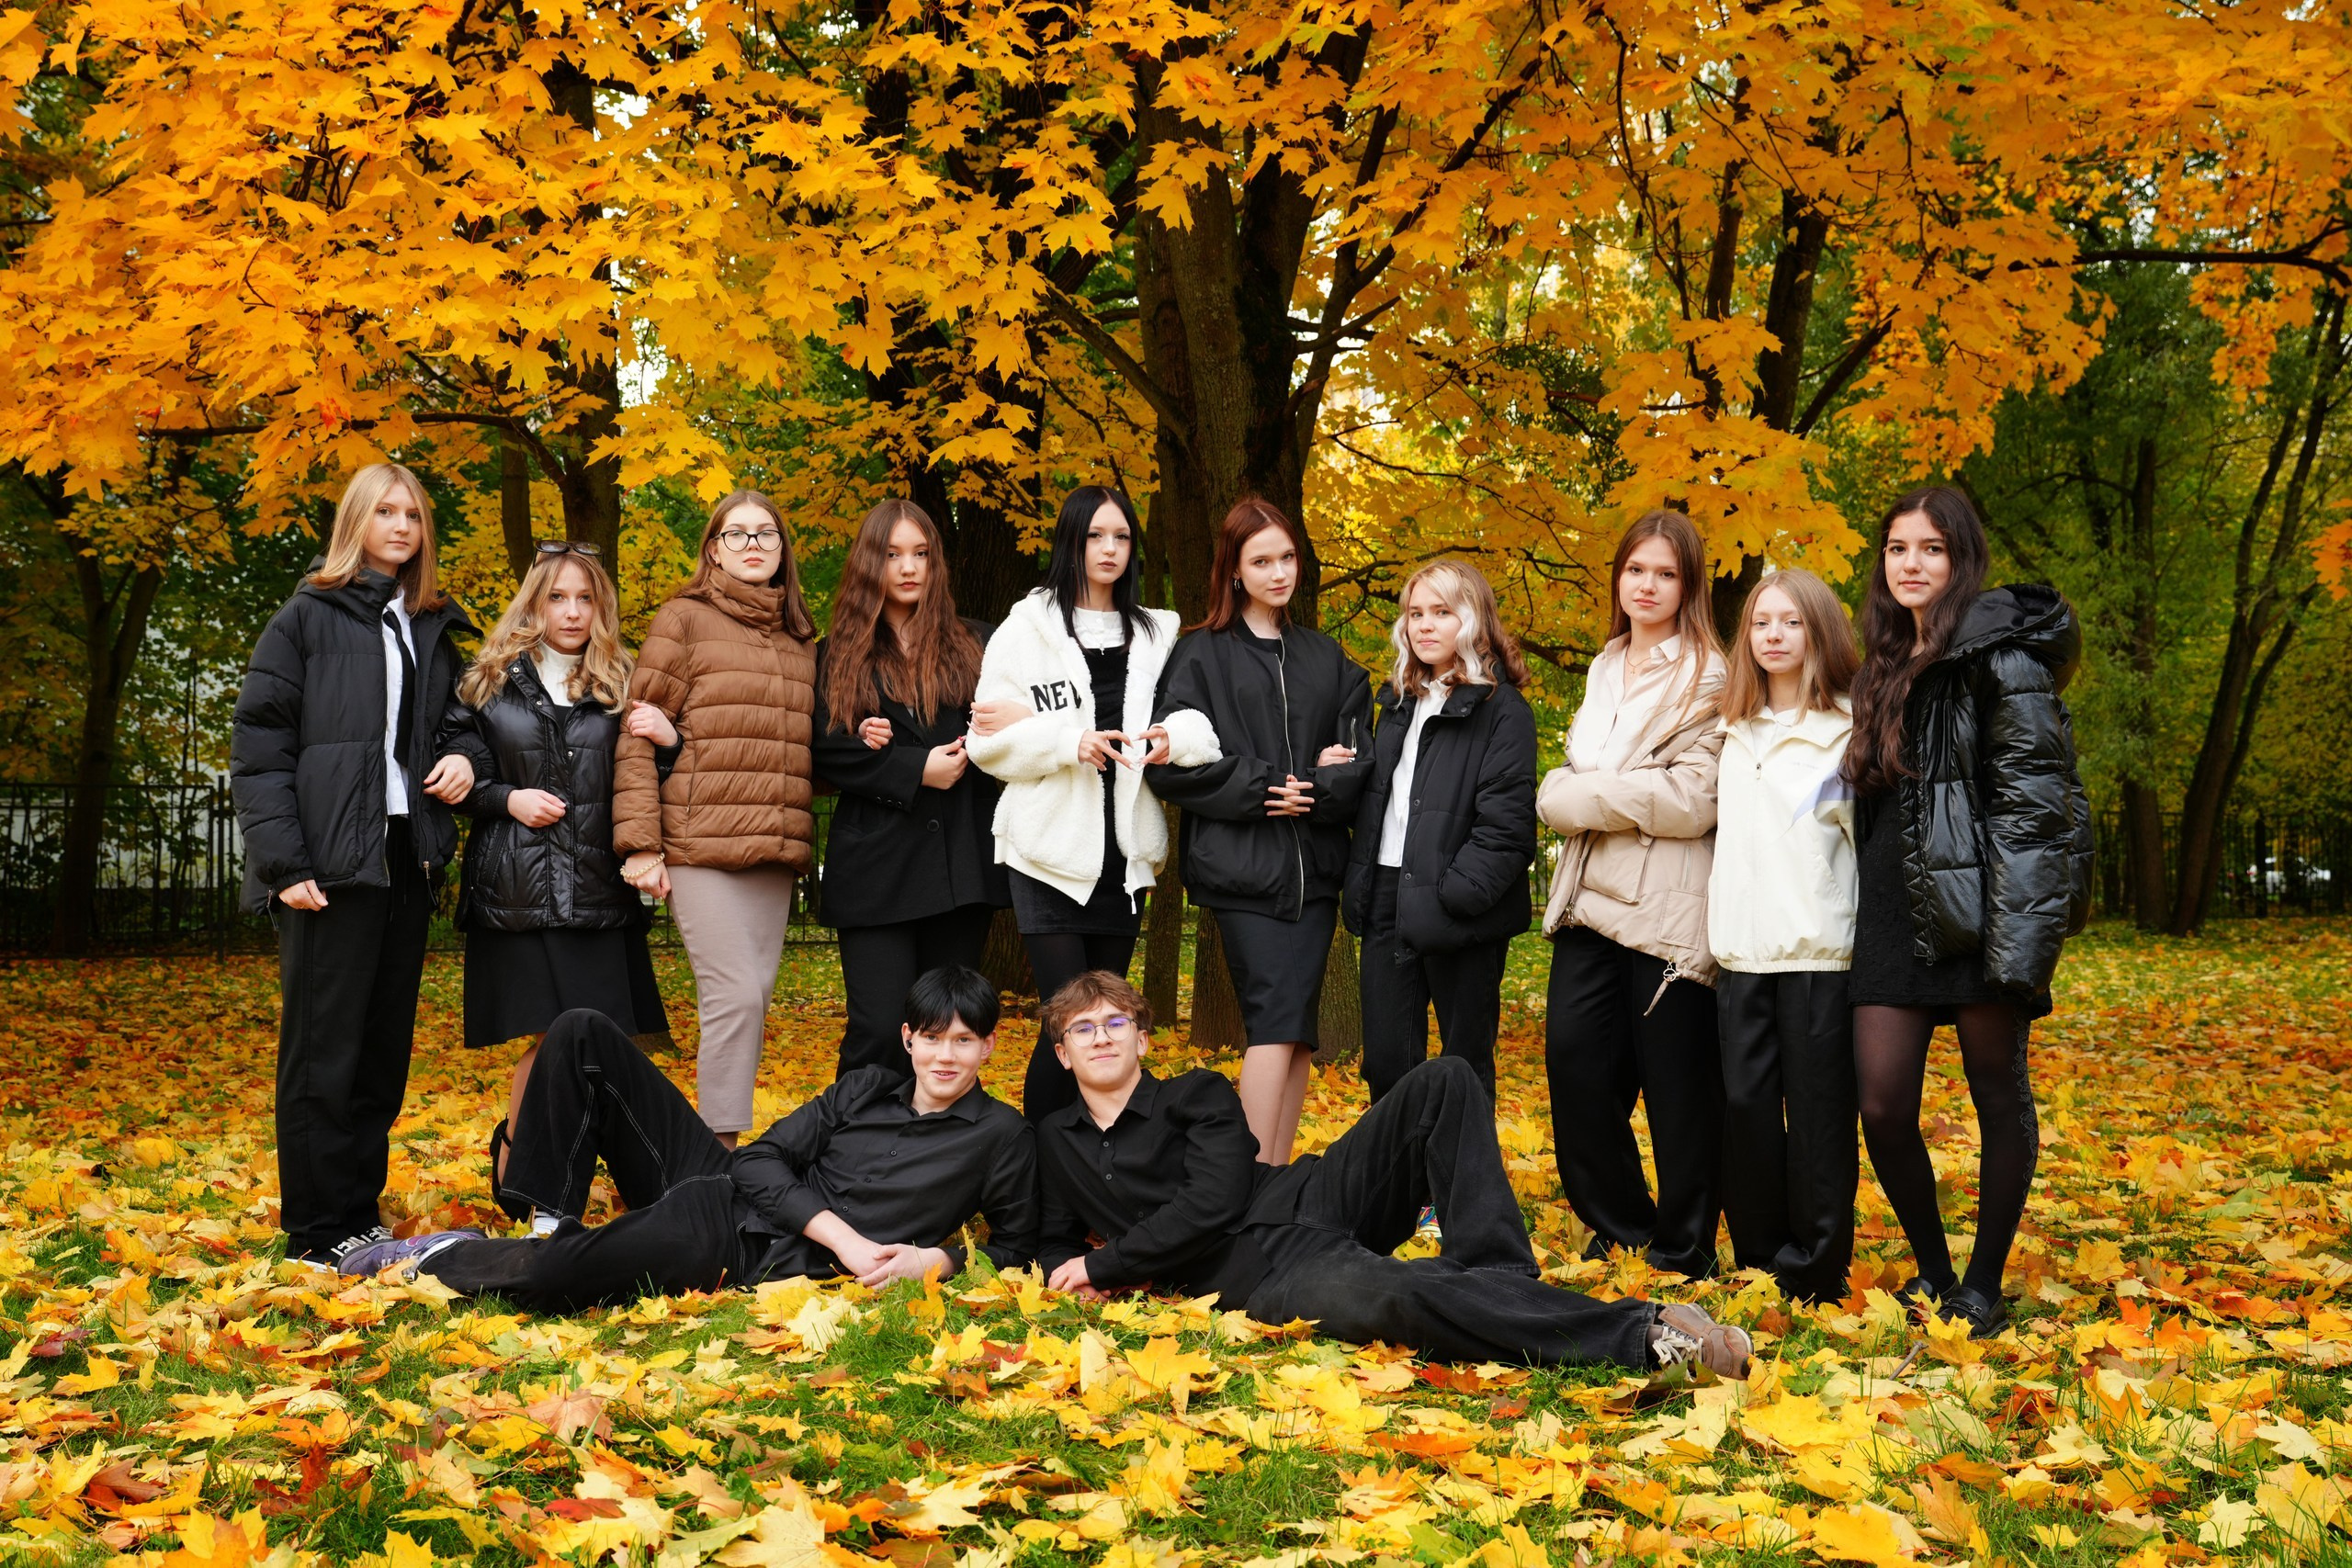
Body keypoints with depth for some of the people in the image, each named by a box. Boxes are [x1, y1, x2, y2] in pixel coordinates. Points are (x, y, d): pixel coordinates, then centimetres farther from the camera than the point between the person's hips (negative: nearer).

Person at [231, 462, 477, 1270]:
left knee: (386, 1047, 9)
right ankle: (319, 1232, 5)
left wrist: (463, 762, 1)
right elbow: (258, 745, -6)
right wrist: (283, 863, -14)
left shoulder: (433, 630, 16)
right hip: (332, 864, -6)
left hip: (407, 859, 6)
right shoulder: (307, 618, 0)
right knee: (323, 1051, -2)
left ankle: (361, 1211, 19)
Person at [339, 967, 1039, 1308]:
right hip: (724, 1190, 6)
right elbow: (762, 1160, 5)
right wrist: (843, 1236, -11)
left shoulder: (999, 1136, 2)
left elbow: (1016, 1247, 6)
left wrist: (934, 1258, -13)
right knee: (582, 1035, 1)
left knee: (542, 1278, -32)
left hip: (764, 1260, -6)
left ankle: (441, 1260, -1)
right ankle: (545, 1224, -3)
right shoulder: (865, 1089, 13)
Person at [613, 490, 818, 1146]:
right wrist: (640, 843, -9)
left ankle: (724, 1144, 13)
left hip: (775, 848, 5)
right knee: (735, 996, -12)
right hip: (701, 845, -5)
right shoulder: (684, 619, 4)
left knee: (754, 999, 5)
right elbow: (637, 735, -2)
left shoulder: (799, 639, 19)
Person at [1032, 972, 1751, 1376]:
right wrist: (1073, 1272, 3)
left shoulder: (1195, 1095, 10)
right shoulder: (1056, 1140, 19)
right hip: (1266, 1278, -2)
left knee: (1444, 1082, -23)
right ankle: (1643, 1334, -41)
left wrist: (1105, 1264, -2)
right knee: (1402, 1295, -39)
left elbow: (1212, 1203, -5)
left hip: (1313, 1201, 2)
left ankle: (1496, 1285, -27)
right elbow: (1055, 1240, 29)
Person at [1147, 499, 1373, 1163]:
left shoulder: (1327, 660, 17)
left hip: (1313, 865, 4)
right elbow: (1172, 763, -5)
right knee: (1275, 1020, -13)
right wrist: (1262, 786, -11)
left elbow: (1360, 758, 11)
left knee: (1297, 1029, 2)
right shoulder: (1201, 655, 4)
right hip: (1241, 865, -4)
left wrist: (1323, 785, -9)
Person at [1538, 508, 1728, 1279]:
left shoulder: (1708, 678, -4)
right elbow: (1559, 788, 17)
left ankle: (1682, 1250, 16)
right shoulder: (1603, 671, 18)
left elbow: (1691, 800, -14)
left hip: (1668, 910, -6)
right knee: (1573, 1054, -1)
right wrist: (1571, 797, -6)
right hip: (1592, 898, 6)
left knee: (1676, 1083, 1)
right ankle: (1619, 1228, 17)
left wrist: (1588, 795, -6)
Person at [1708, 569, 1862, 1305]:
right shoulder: (1734, 733, 16)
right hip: (1740, 953, 5)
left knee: (1817, 1112, -1)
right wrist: (1712, 929, 17)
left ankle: (1815, 1272, 7)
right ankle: (1756, 1262, 14)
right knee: (1744, 1106, 3)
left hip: (1820, 953, -5)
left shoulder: (1847, 730, 0)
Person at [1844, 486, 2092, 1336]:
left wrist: (2016, 937, -20)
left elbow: (2033, 794, -13)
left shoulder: (1999, 652, -7)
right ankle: (1931, 1270, 21)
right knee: (1883, 1109, 1)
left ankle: (1983, 1285, 17)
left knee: (1999, 1098, 5)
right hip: (1896, 907, 7)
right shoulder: (1888, 665, 18)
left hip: (1979, 904, -7)